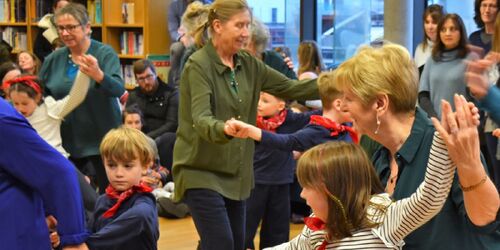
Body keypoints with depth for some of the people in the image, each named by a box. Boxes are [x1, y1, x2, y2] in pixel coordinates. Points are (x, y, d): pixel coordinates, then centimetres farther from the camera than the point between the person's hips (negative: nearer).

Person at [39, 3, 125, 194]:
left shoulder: (105, 54, -9)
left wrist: (98, 75, -44)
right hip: (66, 140, 4)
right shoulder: (54, 59, 4)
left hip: (102, 139, -4)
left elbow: (119, 90, -25)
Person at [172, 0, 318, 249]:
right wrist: (224, 129, -51)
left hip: (235, 172, 7)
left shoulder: (248, 65, 6)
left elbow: (290, 88, 5)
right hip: (201, 171, -7)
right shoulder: (198, 65, -16)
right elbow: (201, 120, -28)